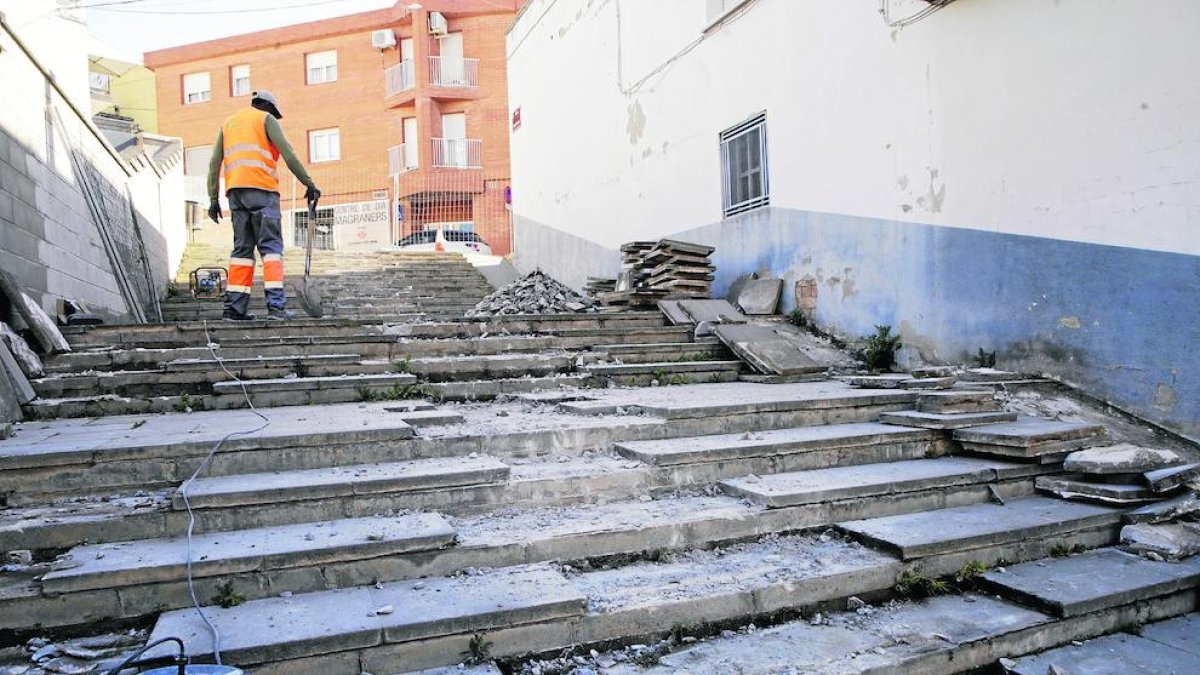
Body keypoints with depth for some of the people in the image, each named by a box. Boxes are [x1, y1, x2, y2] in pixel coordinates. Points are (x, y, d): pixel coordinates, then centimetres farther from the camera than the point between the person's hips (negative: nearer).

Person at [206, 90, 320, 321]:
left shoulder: (228, 123, 26)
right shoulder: (266, 119, 10)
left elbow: (215, 163, 19)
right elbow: (288, 153, -4)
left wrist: (213, 198, 16)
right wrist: (309, 184, -5)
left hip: (235, 191, 5)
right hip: (262, 189, -5)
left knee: (242, 247, 8)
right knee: (271, 246, -9)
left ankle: (234, 307, 2)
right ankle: (276, 304, -19)